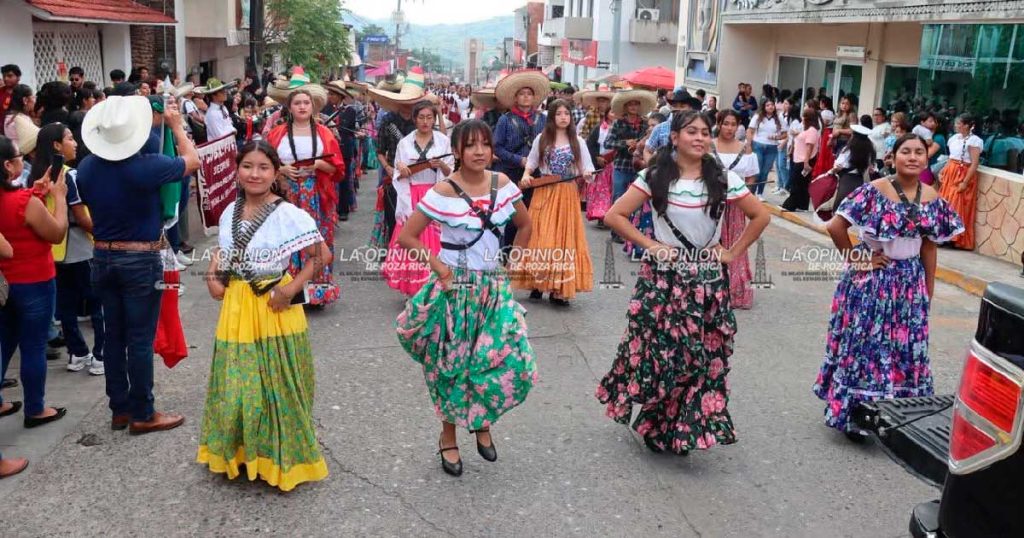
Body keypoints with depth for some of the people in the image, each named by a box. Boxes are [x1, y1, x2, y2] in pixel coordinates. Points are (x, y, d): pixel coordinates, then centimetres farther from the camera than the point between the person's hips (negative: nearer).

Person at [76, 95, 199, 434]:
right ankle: (142, 415, 10)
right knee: (140, 339, 1)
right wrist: (175, 125, 9)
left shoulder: (85, 167, -2)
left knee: (113, 336, 13)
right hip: (141, 260, -6)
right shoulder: (146, 166, -19)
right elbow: (193, 161, -3)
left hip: (103, 258, 6)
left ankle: (120, 409, 23)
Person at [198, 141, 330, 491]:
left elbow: (321, 256, -14)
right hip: (236, 308, 5)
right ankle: (240, 452, 32)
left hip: (273, 309, -5)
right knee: (235, 385, 12)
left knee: (275, 384, 4)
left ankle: (281, 459, 21)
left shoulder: (289, 215, -13)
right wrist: (212, 276, 3)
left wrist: (291, 289, -18)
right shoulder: (230, 212, 6)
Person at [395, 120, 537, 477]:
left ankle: (482, 422, 26)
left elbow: (525, 225, 14)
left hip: (494, 287, 4)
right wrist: (438, 266, -12)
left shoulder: (503, 184, 0)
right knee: (453, 363, 6)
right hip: (455, 288, -4)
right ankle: (448, 438, 29)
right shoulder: (444, 192, -13)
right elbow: (407, 236, -10)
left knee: (514, 361, -3)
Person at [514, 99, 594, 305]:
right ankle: (538, 282, 11)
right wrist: (526, 176, -8)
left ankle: (560, 289, 3)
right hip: (544, 193, 0)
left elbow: (586, 169, 3)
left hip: (567, 195, 0)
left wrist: (587, 175, -19)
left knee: (564, 237, 0)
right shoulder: (541, 139, 4)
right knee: (541, 237, 0)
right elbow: (531, 163, 12)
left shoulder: (577, 141, 4)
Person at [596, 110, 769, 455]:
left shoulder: (723, 179, 0)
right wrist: (650, 244, -9)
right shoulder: (655, 177, -4)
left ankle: (684, 429, 20)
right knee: (659, 353, 1)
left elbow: (761, 216, 7)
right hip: (662, 280, -1)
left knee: (704, 357, 3)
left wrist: (733, 252, 0)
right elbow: (614, 215, -5)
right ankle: (656, 426, 23)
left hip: (707, 282, 2)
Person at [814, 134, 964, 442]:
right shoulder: (875, 191, -13)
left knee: (906, 347, 11)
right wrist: (856, 258, -9)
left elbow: (929, 246, 8)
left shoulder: (931, 199, 2)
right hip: (871, 279, -5)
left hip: (910, 283, 5)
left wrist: (929, 290, 8)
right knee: (864, 343, 3)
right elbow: (836, 226, -16)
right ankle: (854, 414, 17)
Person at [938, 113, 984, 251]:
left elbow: (974, 164, -17)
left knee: (957, 208, -4)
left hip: (963, 175, -7)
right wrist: (942, 172, 6)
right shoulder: (955, 138, 9)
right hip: (950, 174, 8)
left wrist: (965, 182, -21)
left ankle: (957, 239, 3)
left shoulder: (973, 140, -13)